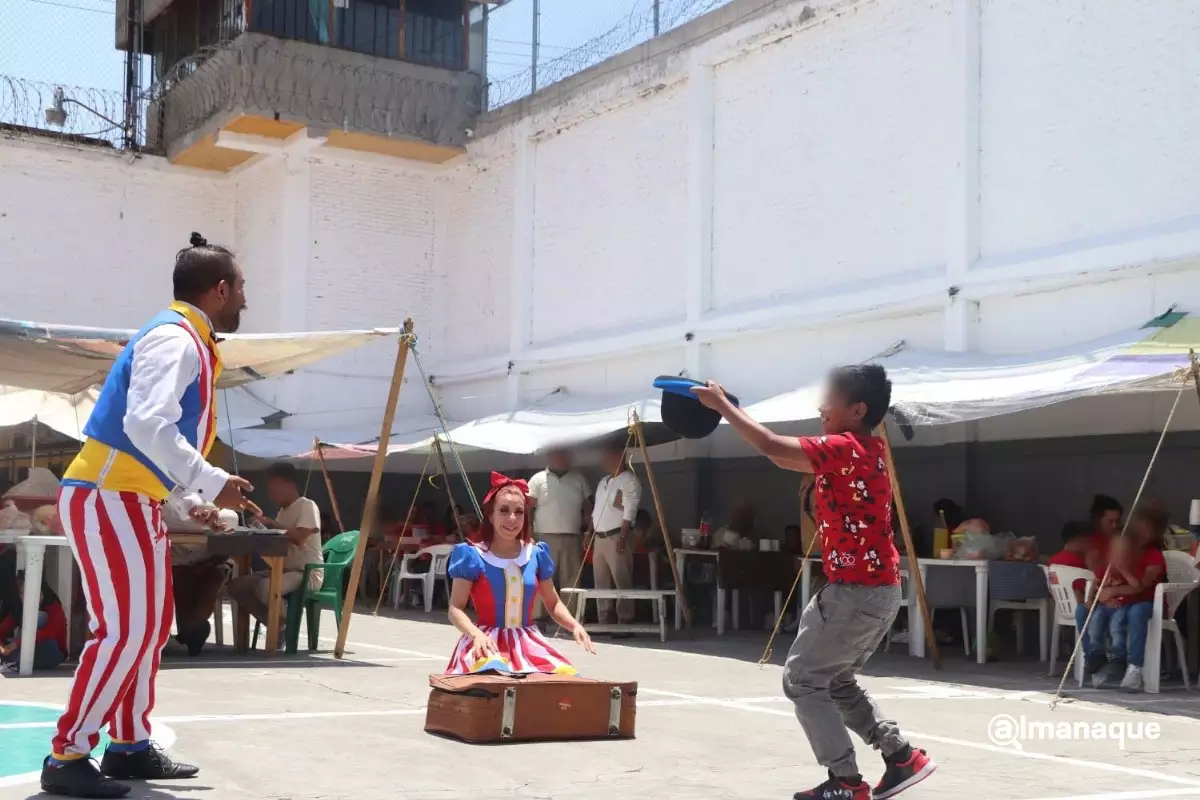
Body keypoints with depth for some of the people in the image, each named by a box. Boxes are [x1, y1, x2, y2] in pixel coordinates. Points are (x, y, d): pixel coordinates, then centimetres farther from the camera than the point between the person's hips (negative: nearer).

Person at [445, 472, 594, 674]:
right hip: (488, 643, -4)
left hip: (528, 643, 5)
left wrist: (575, 625, -3)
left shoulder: (536, 554, 10)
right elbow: (456, 609, -5)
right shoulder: (473, 556, -2)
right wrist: (477, 634, -25)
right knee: (492, 676, -41)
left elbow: (553, 603, 18)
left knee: (566, 676, -25)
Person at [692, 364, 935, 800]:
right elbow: (787, 458, 18)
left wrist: (723, 405, -11)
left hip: (856, 592, -9)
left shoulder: (845, 449, -16)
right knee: (835, 680, 21)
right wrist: (732, 411, 13)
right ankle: (903, 757, 19)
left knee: (802, 680, 2)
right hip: (878, 590, 9)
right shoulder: (868, 450, 12)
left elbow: (772, 447, -21)